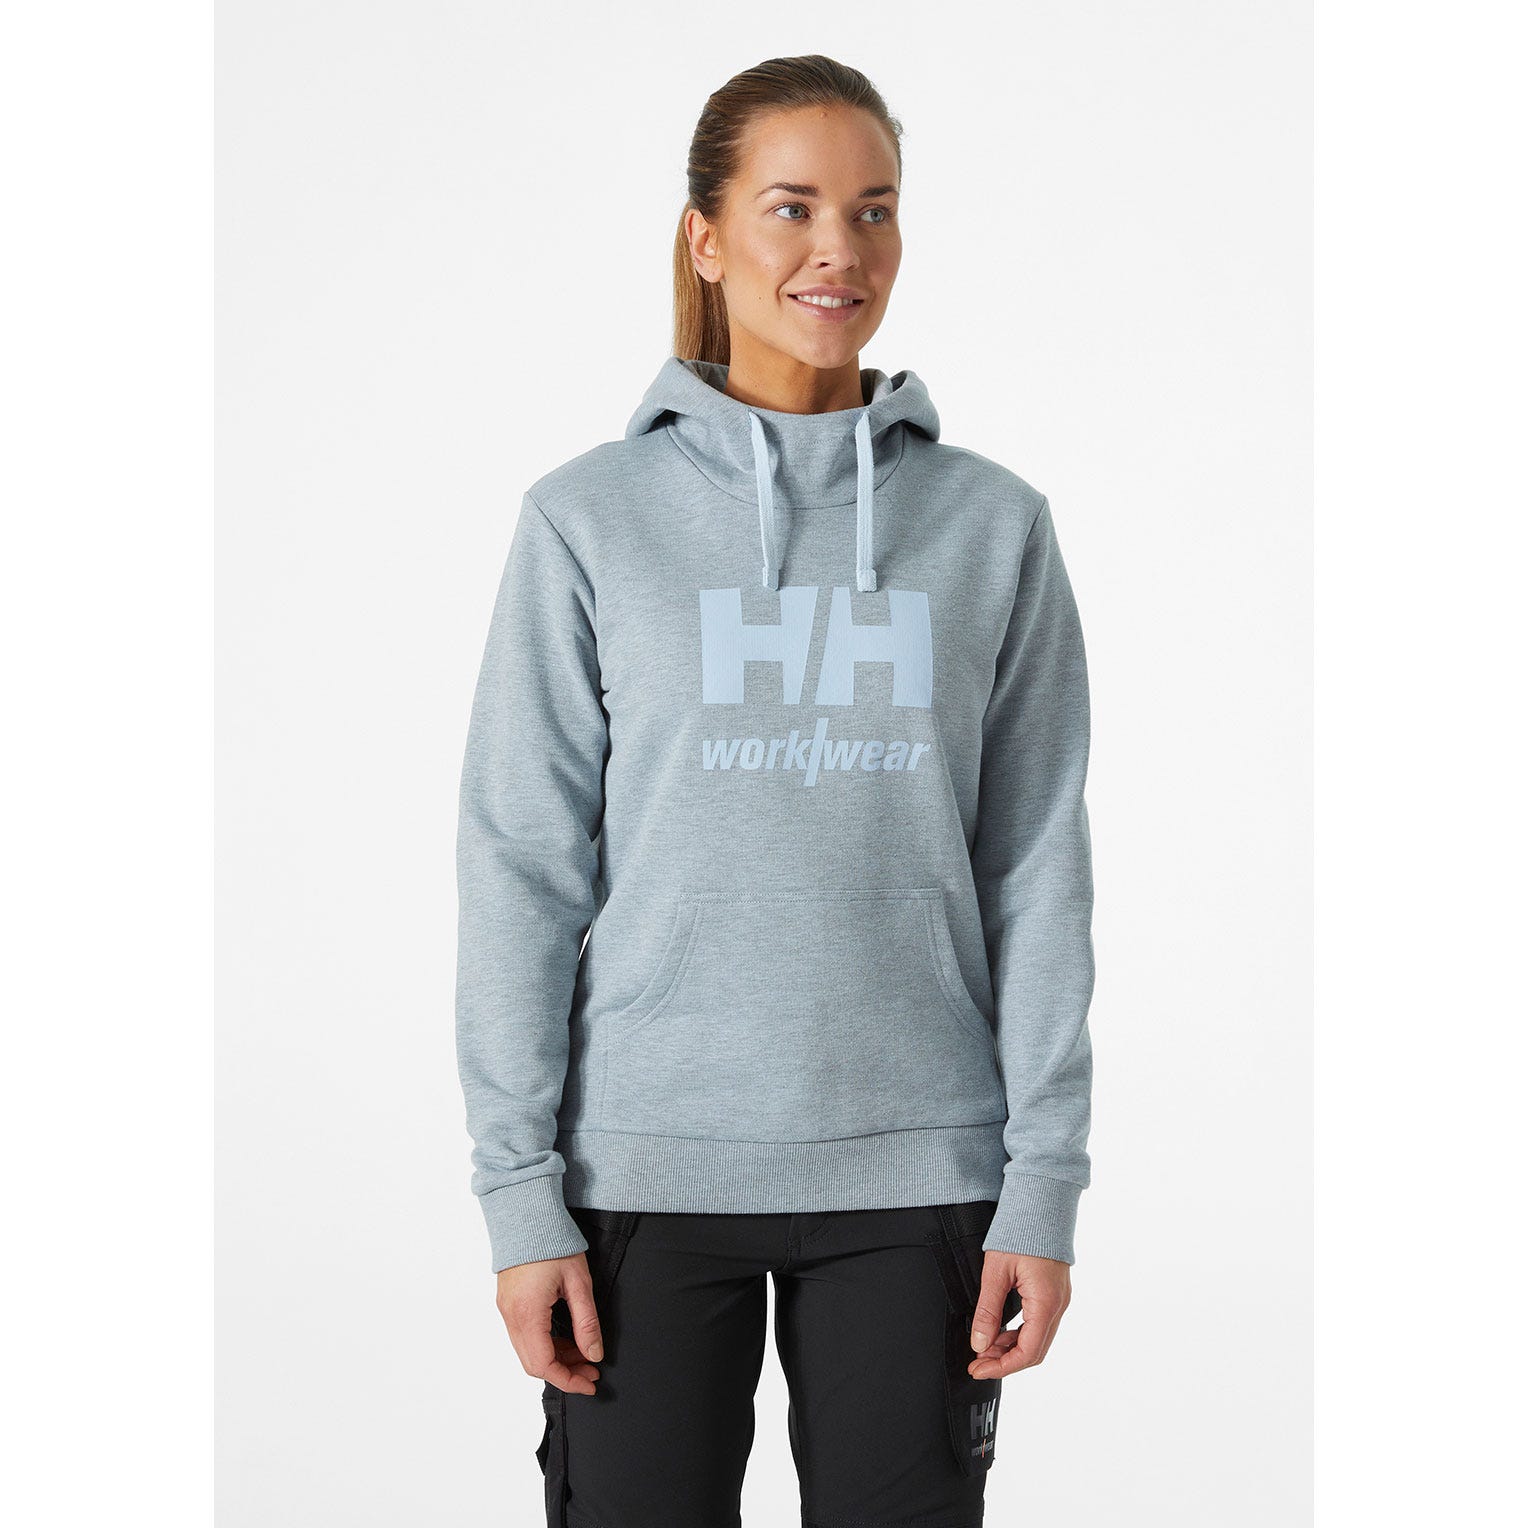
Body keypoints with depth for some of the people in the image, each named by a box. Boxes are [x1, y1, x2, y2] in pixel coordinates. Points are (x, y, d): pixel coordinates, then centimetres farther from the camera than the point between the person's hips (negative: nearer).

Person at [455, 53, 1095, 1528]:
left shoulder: (991, 525, 6)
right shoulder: (591, 518, 1)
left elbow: (1036, 874, 4)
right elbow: (520, 874, 0)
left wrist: (1044, 1183, -1)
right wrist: (521, 1195, -5)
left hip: (914, 1175, 1)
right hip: (647, 1170, -1)